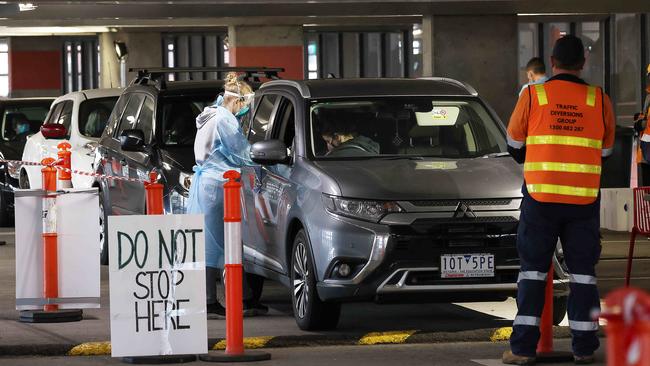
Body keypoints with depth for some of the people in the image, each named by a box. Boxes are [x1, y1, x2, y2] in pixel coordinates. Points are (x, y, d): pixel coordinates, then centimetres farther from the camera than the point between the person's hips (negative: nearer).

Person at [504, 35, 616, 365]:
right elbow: (606, 150, 11)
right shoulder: (598, 100, 0)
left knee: (533, 268, 4)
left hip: (541, 196, -1)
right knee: (582, 270, 9)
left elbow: (514, 145, 8)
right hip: (584, 199, 1)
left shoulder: (533, 96, -3)